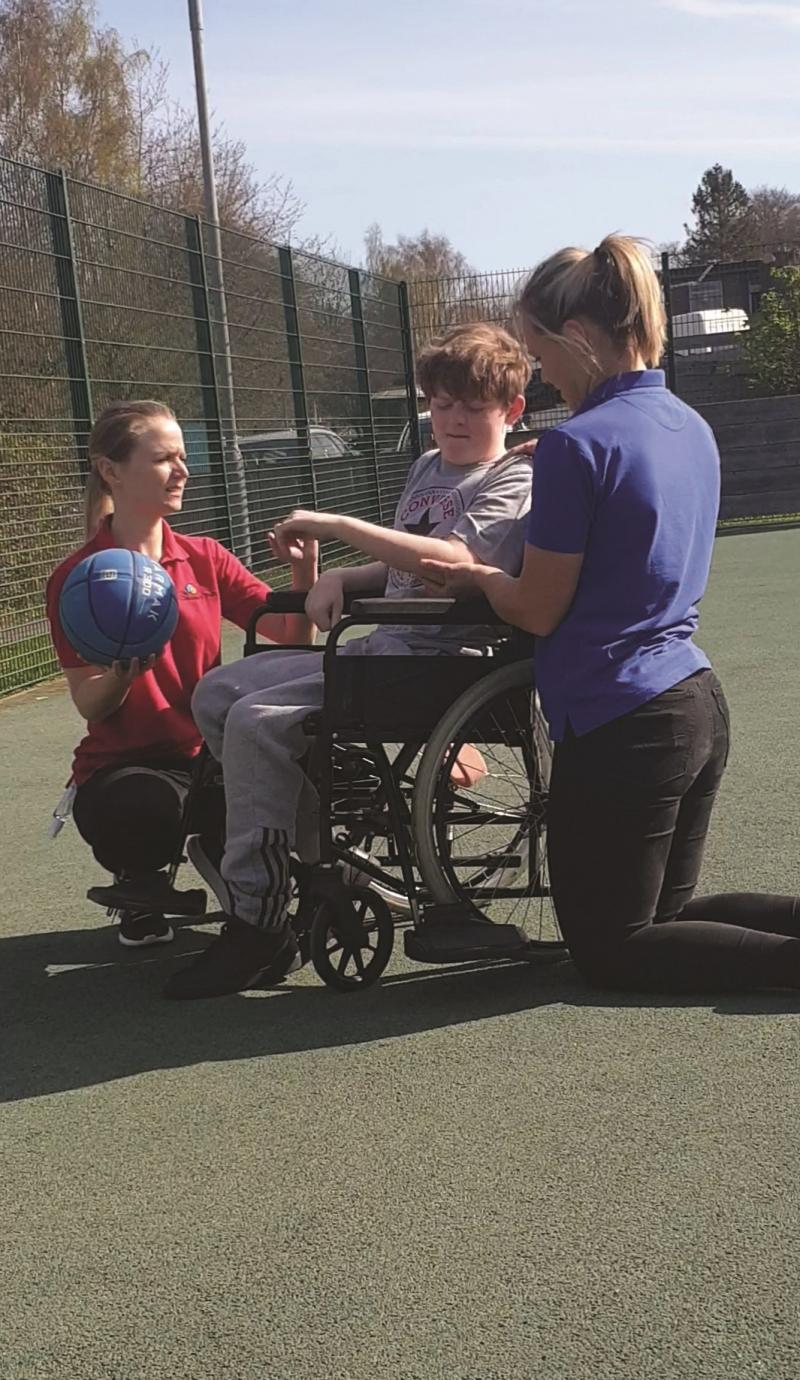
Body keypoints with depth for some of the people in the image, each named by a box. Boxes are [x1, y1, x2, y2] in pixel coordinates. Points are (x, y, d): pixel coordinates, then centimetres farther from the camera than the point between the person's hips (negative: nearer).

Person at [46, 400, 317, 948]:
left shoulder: (205, 558, 6)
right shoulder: (77, 580, -5)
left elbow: (293, 637, 0)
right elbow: (89, 705, -7)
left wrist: (305, 571, -18)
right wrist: (122, 674, -29)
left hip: (207, 754, 3)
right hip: (123, 764, -3)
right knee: (145, 808, -39)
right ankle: (140, 887, 0)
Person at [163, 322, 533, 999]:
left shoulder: (511, 480, -7)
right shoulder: (427, 467, 21)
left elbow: (453, 562, -25)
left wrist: (336, 525, -21)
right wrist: (339, 578, 3)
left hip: (440, 658, -10)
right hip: (380, 645, 10)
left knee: (259, 720, -26)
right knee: (215, 694, 5)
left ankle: (256, 929, -19)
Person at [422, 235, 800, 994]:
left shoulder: (577, 444, -17)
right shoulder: (691, 427, 9)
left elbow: (539, 610, -11)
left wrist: (478, 578, 8)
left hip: (621, 727, -8)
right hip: (697, 705, 9)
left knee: (610, 947, 8)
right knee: (665, 914, 22)